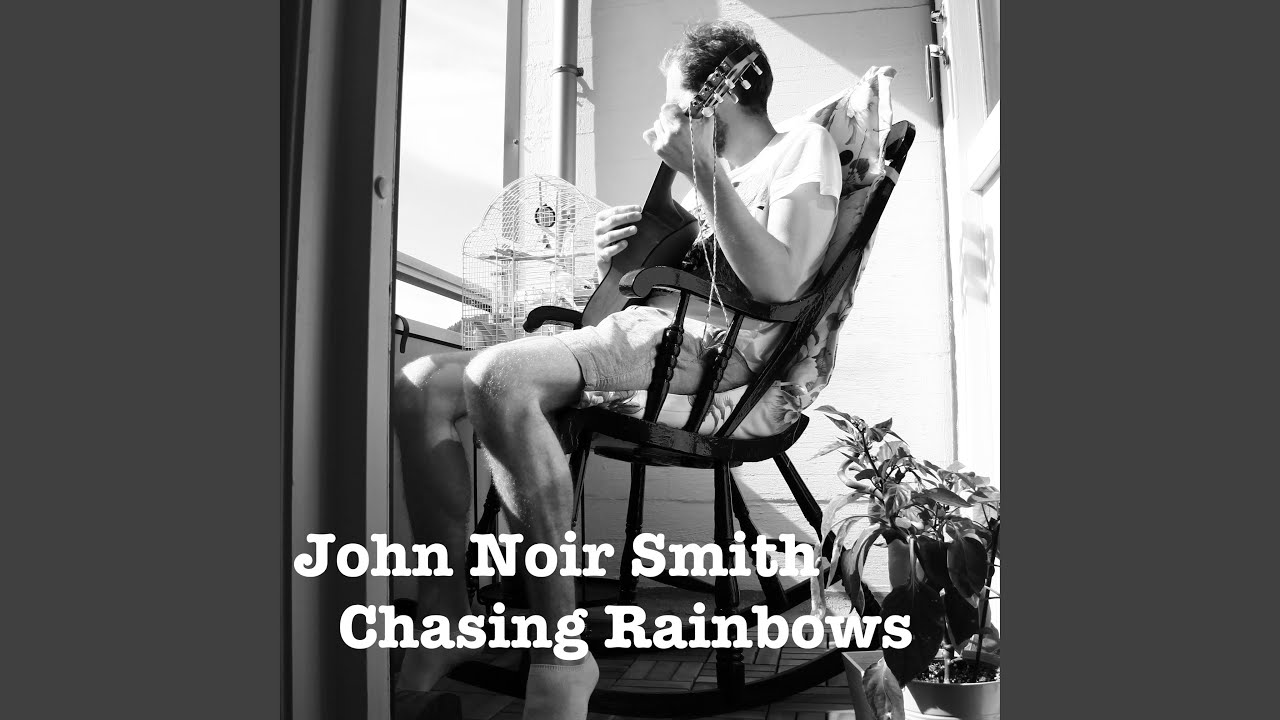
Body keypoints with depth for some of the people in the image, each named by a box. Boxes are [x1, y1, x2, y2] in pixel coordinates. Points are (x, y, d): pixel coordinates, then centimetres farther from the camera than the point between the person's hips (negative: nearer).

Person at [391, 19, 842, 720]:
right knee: (419, 386, -5)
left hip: (714, 335, -9)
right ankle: (448, 616, -2)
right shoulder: (715, 175, 31)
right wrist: (614, 258, 8)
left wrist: (701, 170, -16)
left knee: (495, 377, -34)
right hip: (638, 323, 9)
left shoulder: (803, 146, 6)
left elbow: (779, 284, -13)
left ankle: (561, 654, -27)